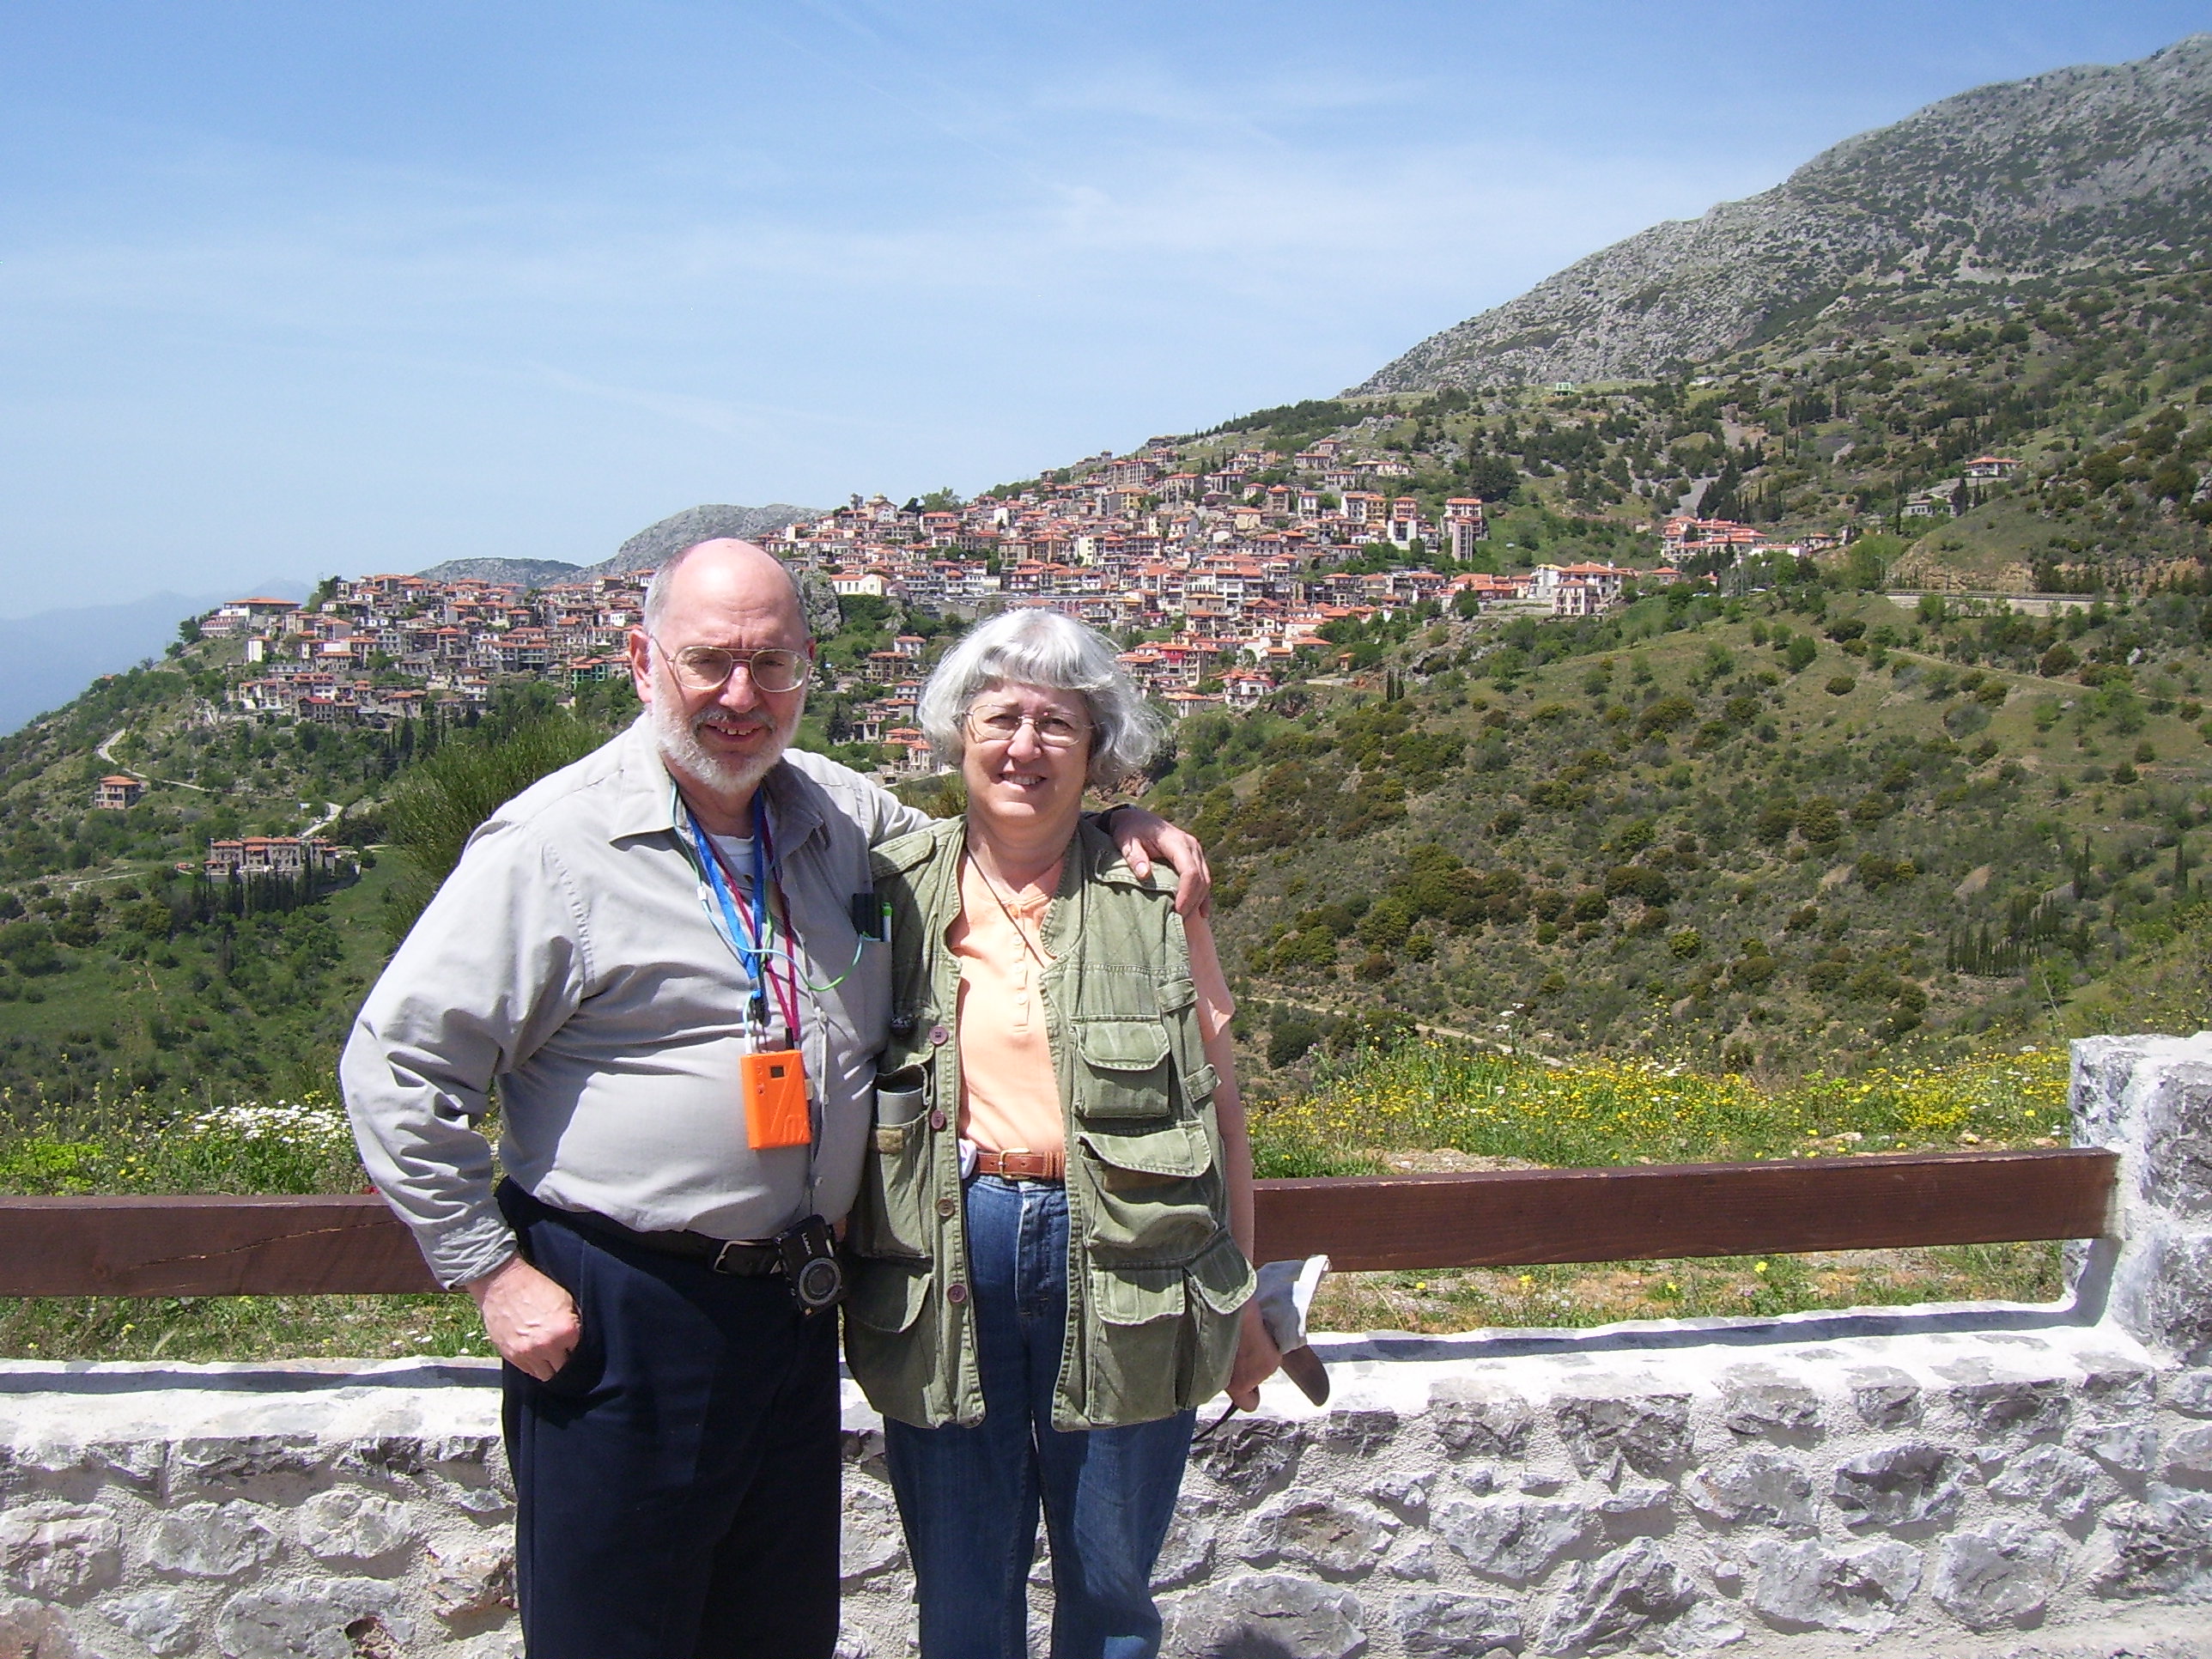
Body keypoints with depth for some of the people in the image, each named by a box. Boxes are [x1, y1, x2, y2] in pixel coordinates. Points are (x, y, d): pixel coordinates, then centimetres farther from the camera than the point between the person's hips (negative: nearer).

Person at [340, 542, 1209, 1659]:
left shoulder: (843, 813, 6)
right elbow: (396, 1065, -9)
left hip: (797, 1305, 6)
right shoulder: (559, 841, -11)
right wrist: (490, 1274, -11)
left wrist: (1115, 831, 6)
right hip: (621, 1316, -5)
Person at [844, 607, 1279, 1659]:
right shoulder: (894, 892, 2)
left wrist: (1243, 1300, 6)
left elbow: (1217, 1107, 5)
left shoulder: (1154, 897, 1)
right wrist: (849, 1277, 3)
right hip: (945, 1264, 1)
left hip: (1122, 1267, 0)